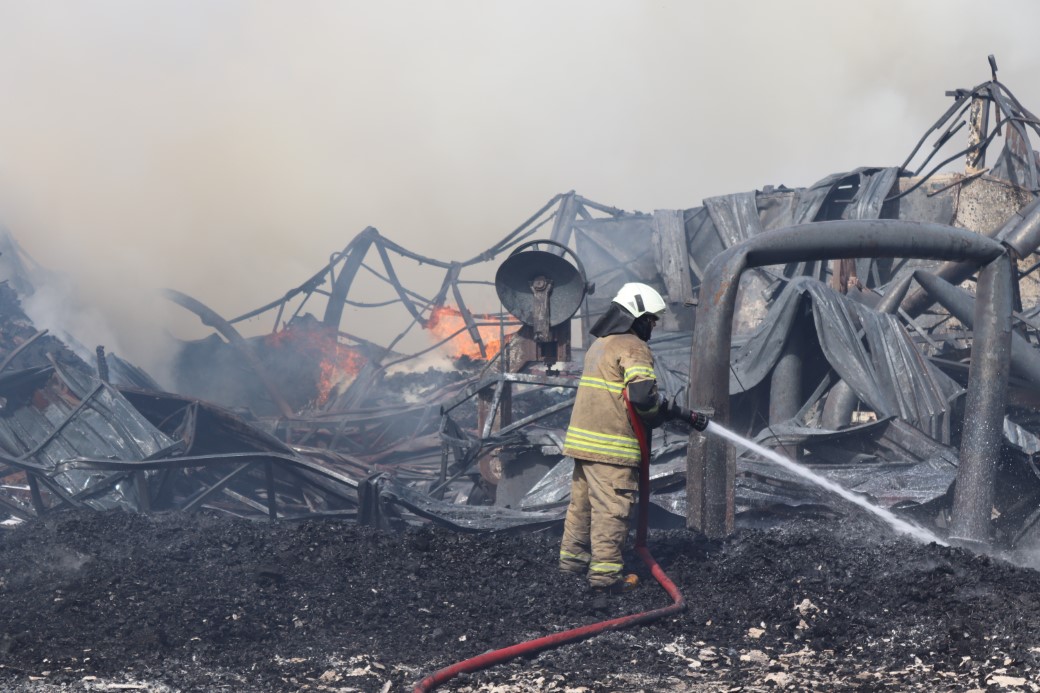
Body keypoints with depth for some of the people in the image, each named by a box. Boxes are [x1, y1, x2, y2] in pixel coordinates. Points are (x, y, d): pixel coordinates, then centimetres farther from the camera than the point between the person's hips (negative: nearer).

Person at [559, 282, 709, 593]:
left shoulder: (600, 344, 20)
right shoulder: (633, 347, -12)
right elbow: (642, 395, -24)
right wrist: (669, 412, -1)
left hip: (584, 437, 9)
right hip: (611, 445, -9)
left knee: (582, 500, 18)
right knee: (611, 509, -5)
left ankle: (573, 557, 28)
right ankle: (605, 573, -4)